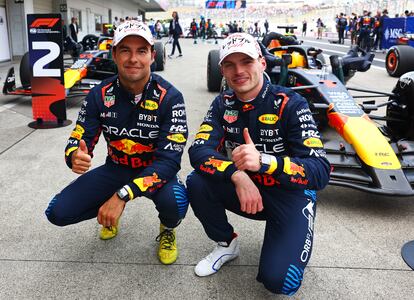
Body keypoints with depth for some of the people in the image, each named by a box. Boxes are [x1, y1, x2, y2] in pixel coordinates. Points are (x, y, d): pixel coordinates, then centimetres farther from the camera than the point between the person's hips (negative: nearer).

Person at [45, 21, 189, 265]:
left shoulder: (169, 97, -21)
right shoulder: (100, 95, -10)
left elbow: (169, 159, -26)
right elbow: (77, 142, -7)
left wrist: (122, 195, -35)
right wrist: (75, 157, -35)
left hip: (156, 170, -3)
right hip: (116, 168, 3)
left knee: (175, 203, -36)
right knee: (58, 212, -12)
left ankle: (167, 229, 5)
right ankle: (112, 212, 20)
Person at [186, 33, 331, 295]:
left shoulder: (290, 104, -18)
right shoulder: (223, 104, -4)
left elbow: (320, 172, -26)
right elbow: (198, 151, -17)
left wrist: (262, 161, -43)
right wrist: (237, 175, -37)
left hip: (290, 193, -4)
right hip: (244, 189, 4)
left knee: (278, 280, -22)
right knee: (197, 183, -22)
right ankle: (227, 244, 4)